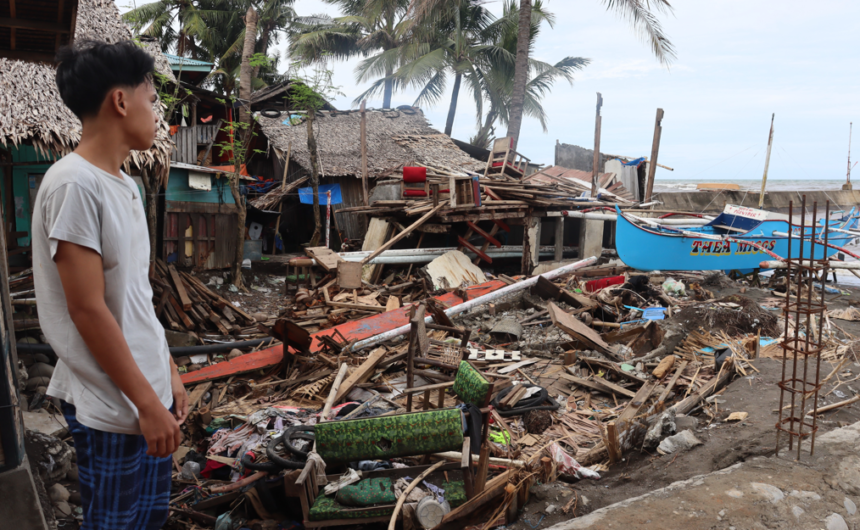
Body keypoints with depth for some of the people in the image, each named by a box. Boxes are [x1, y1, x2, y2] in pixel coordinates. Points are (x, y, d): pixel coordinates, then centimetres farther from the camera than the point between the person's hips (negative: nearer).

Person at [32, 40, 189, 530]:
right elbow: (88, 310, -20)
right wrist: (147, 403, -17)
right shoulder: (74, 185, -18)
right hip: (112, 407, -8)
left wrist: (169, 374, 15)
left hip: (148, 391, 8)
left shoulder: (126, 184, 9)